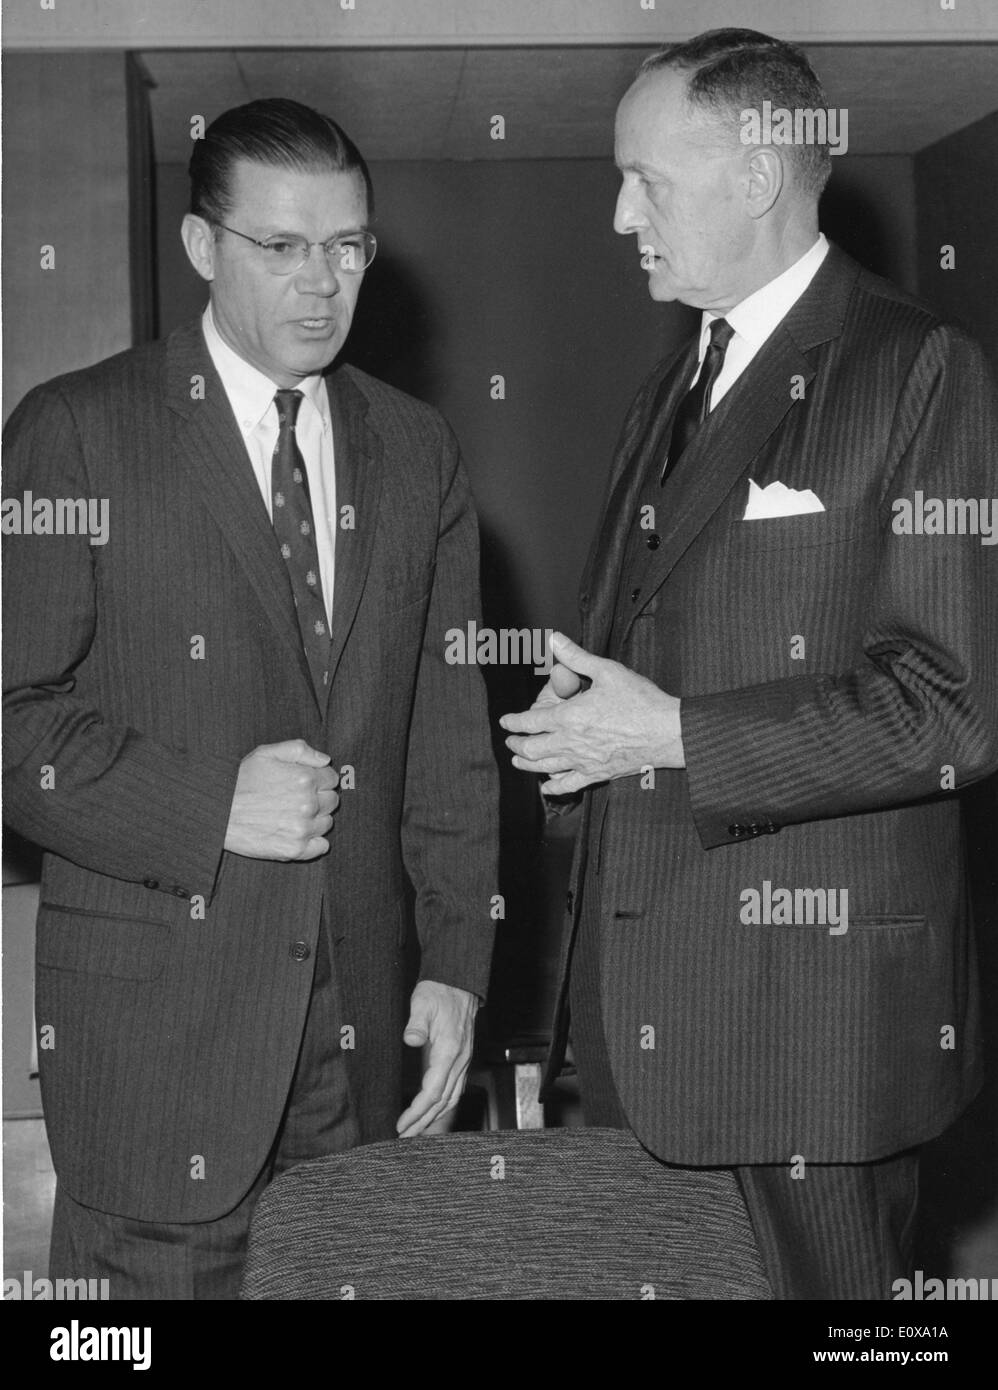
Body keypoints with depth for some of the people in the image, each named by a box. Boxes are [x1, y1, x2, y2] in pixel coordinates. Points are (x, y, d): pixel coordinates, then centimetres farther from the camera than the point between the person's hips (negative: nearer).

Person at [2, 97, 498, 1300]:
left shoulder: (415, 449, 10)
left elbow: (448, 733, 8)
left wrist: (456, 966, 2)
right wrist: (208, 805, -17)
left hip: (360, 1015, 4)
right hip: (153, 1011, -4)